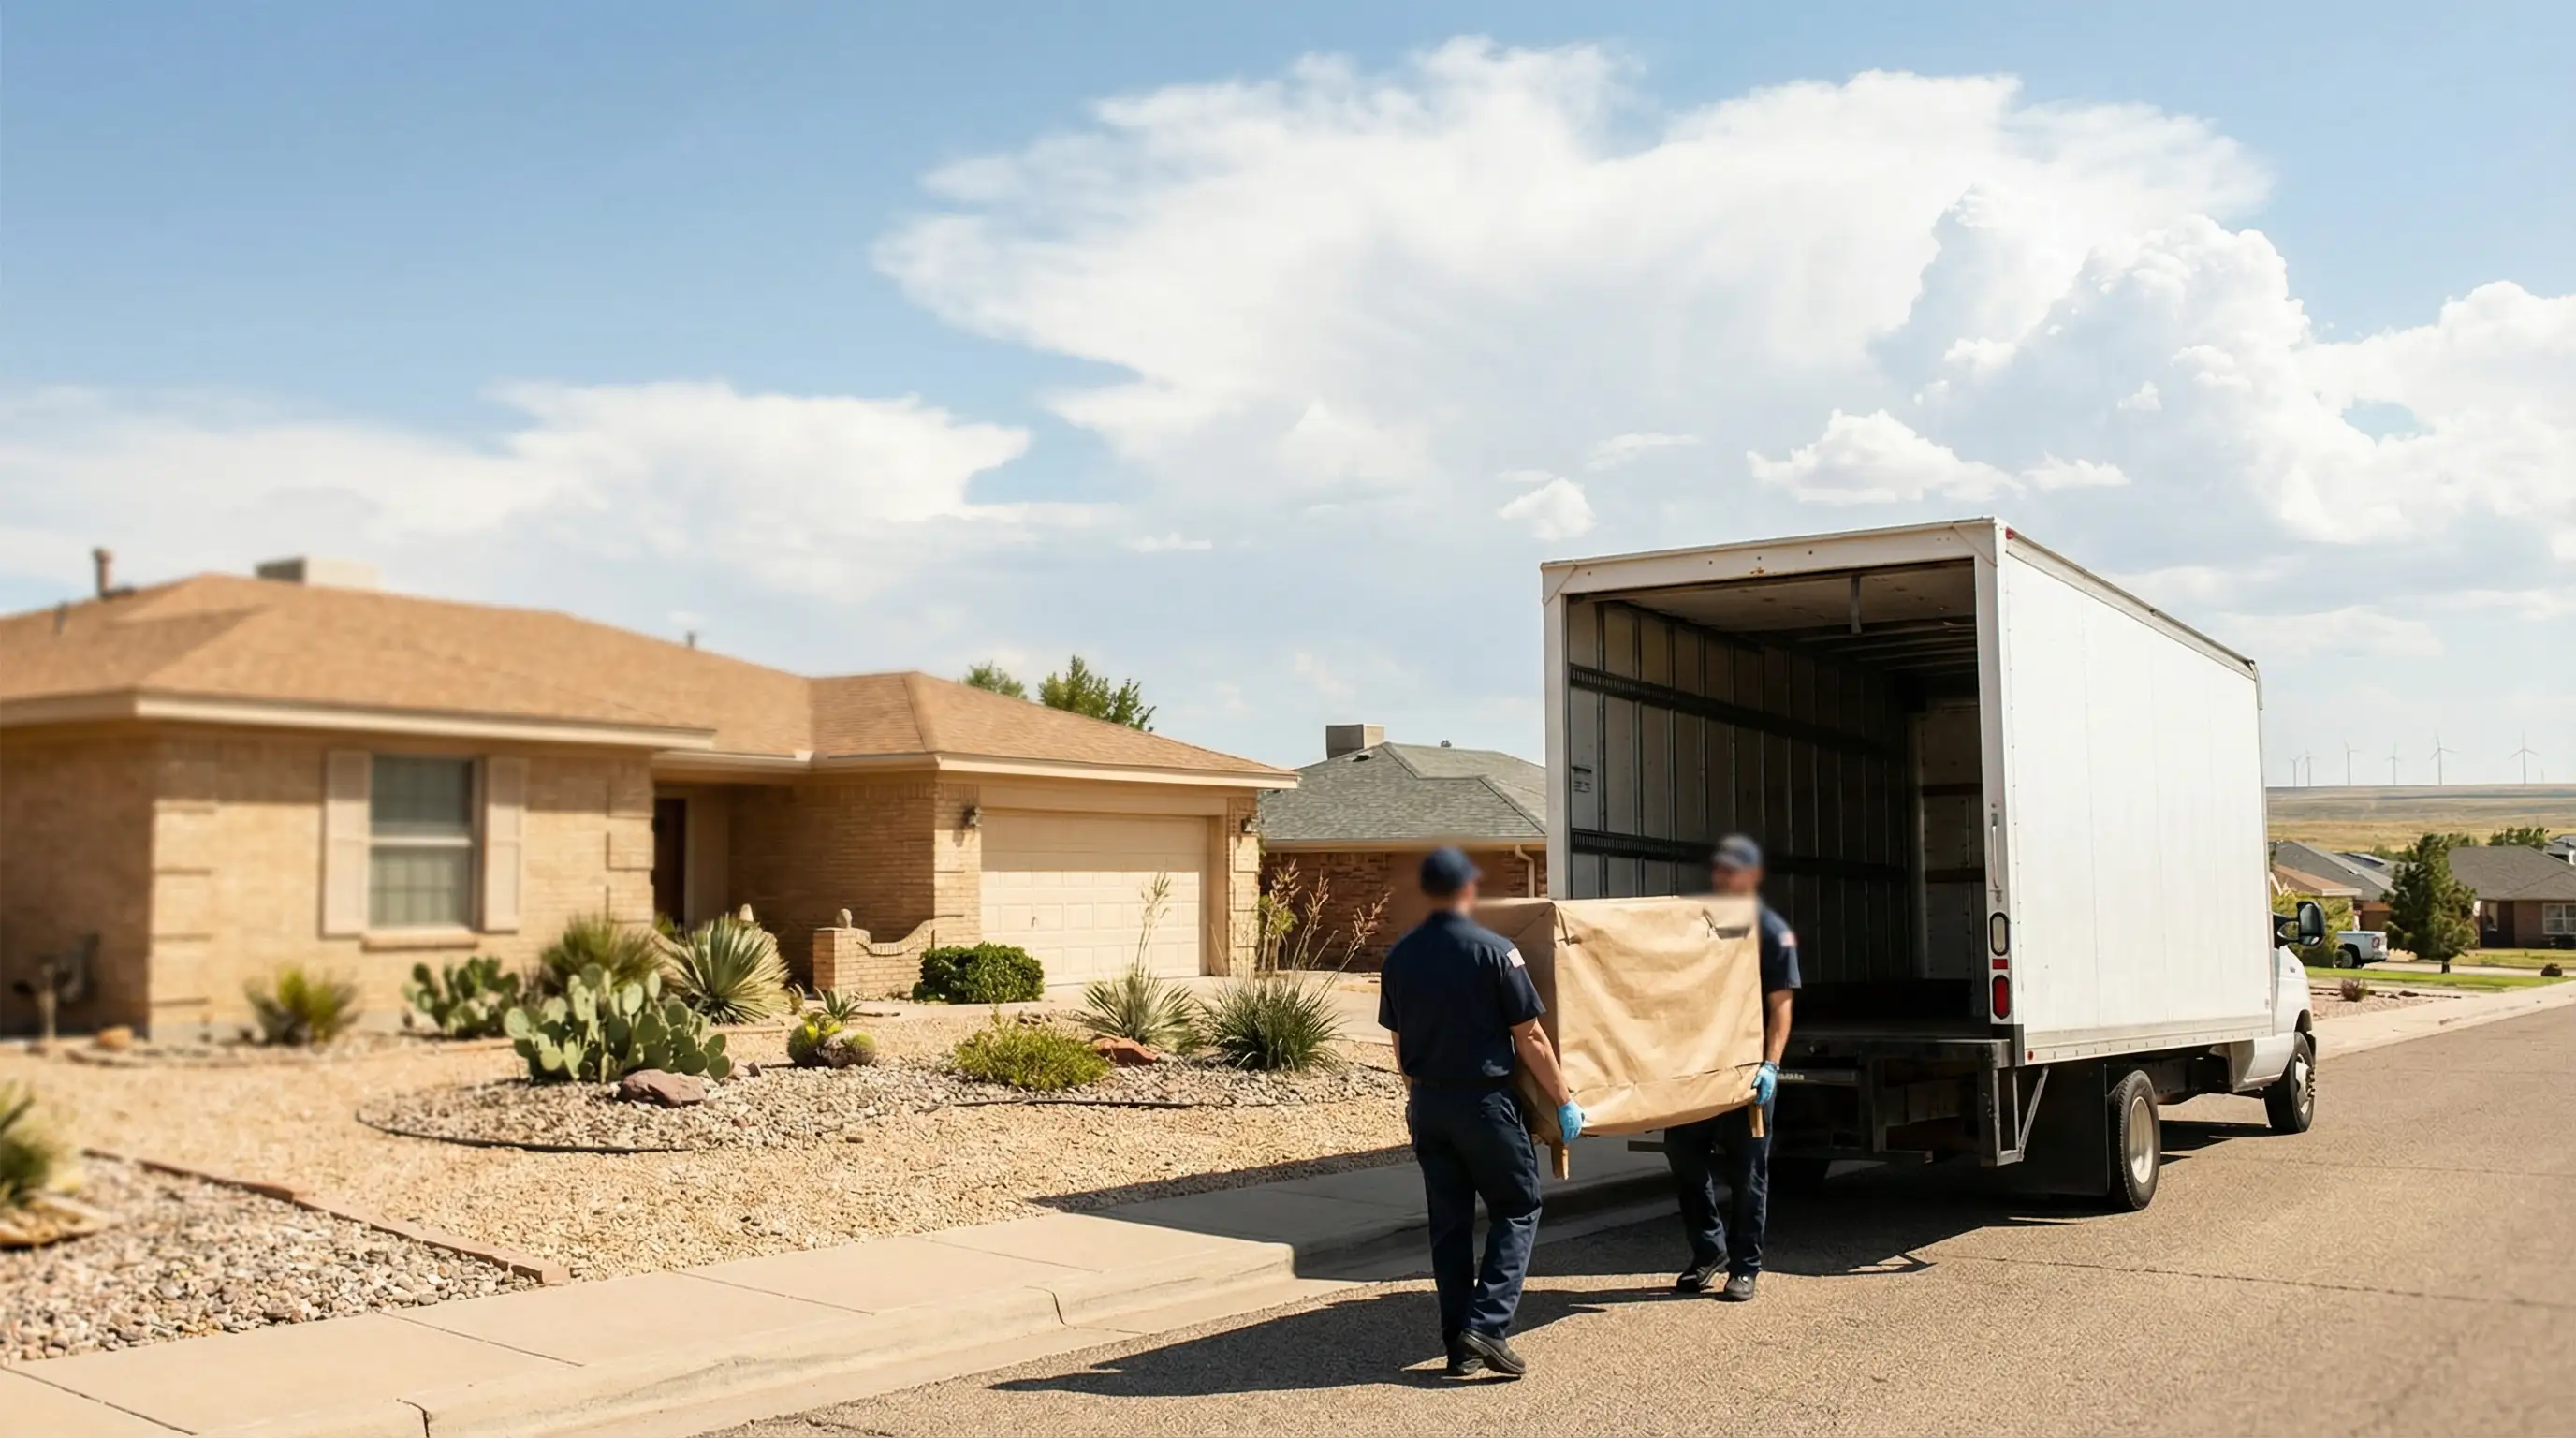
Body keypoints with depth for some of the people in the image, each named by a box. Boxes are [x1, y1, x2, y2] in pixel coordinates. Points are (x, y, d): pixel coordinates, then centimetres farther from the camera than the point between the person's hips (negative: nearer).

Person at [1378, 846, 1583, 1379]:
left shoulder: (1399, 957, 2)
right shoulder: (1494, 951, -13)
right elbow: (1530, 1039, -10)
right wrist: (1564, 1101, 0)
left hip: (1427, 1106, 5)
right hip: (1484, 1101, -5)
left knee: (1448, 1222, 12)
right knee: (1517, 1209, 9)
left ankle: (1459, 1345, 14)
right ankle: (1486, 1325, -5)